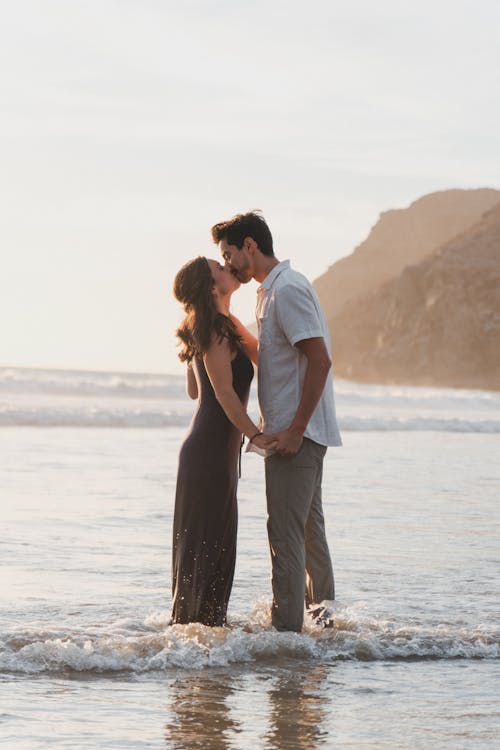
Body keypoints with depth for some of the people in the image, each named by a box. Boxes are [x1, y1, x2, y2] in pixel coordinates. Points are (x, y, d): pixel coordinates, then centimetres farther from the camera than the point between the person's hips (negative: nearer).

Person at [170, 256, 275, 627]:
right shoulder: (218, 333, -17)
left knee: (217, 537, 16)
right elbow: (224, 392, -22)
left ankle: (209, 618, 23)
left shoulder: (202, 331, 14)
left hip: (205, 447, 10)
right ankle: (193, 618, 1)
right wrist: (256, 434, -21)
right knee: (204, 540, -4)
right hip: (211, 451, -10)